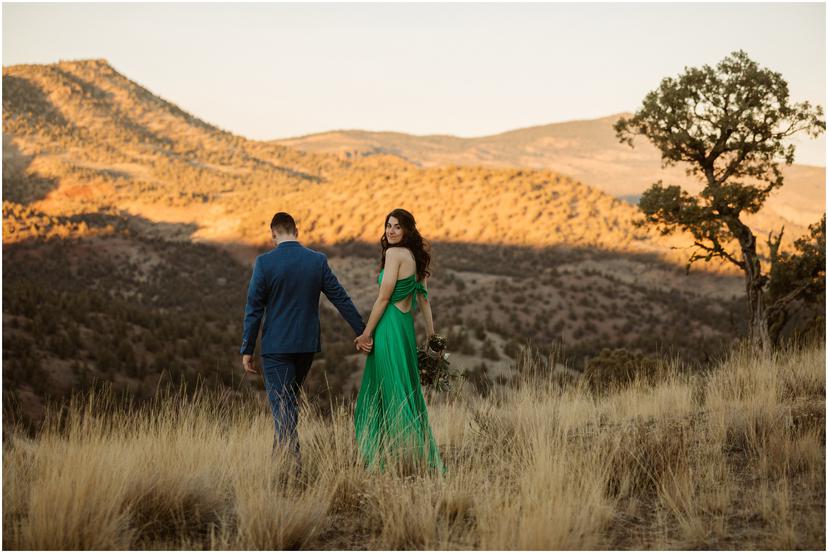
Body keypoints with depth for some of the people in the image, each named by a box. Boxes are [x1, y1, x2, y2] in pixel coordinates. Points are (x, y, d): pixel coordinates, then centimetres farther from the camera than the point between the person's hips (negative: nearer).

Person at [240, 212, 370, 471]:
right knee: (289, 399, 20)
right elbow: (341, 299, 3)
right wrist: (362, 333, 10)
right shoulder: (318, 260, 0)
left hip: (276, 345, -4)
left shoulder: (264, 262, -10)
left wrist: (247, 350, -2)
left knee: (281, 404, -2)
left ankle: (294, 464, -11)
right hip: (308, 344, 4)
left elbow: (254, 308, -8)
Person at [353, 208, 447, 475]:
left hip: (390, 326, -9)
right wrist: (431, 335, 16)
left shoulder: (395, 253, -12)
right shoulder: (415, 256, 12)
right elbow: (424, 299, 14)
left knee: (393, 393, -3)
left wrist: (366, 333, -10)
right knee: (406, 390, 15)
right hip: (406, 324, 9)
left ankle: (413, 458, -1)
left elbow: (384, 297, -14)